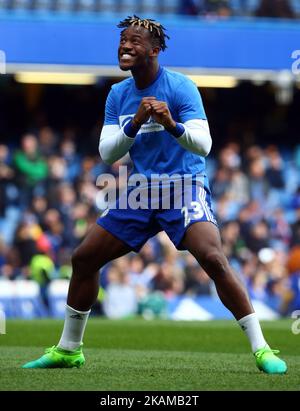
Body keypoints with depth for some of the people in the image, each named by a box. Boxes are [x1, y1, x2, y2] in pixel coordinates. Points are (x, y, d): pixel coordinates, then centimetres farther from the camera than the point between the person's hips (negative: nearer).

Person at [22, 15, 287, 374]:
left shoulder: (180, 87, -11)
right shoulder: (118, 95, 5)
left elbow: (203, 145, -19)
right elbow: (106, 153, -2)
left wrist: (172, 125, -39)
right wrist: (135, 123, -19)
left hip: (184, 186, -6)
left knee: (214, 259, -28)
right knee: (83, 259, 3)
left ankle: (261, 349, -21)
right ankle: (68, 350, 21)